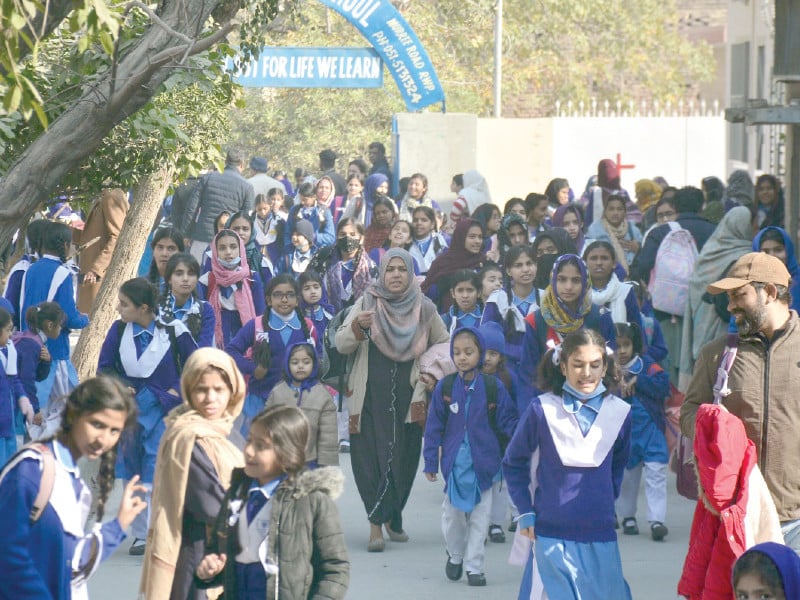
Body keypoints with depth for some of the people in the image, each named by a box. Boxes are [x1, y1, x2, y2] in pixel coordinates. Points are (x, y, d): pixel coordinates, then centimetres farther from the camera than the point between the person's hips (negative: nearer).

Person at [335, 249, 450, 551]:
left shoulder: (424, 308, 4)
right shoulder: (367, 302, 0)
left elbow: (444, 345, 18)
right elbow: (341, 344, -6)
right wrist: (358, 326, -25)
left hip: (407, 398, 2)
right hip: (370, 397, -2)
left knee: (403, 457, 4)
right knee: (372, 456, -8)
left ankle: (392, 516, 23)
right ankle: (377, 524, -7)